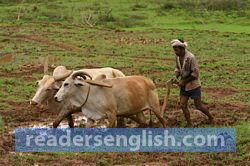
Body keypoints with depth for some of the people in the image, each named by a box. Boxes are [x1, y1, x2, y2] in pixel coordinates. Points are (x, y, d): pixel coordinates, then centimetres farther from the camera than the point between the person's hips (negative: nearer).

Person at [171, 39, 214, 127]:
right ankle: (189, 124, 11)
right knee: (183, 105, 0)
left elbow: (195, 74, -21)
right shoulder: (177, 57, -3)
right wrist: (175, 77, -6)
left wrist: (184, 81, -20)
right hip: (184, 85, 6)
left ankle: (210, 118, 29)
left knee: (198, 106, 4)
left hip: (193, 85, -6)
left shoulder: (190, 57, -24)